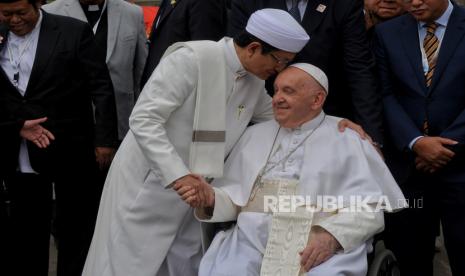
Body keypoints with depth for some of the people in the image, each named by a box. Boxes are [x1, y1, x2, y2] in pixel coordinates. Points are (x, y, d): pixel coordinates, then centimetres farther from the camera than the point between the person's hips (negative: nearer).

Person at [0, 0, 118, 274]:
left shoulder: (74, 32, -5)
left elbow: (101, 88, -4)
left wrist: (104, 139, -7)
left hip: (70, 152, -3)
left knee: (76, 229, 7)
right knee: (26, 231, 11)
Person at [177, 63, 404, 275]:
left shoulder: (347, 139, 11)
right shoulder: (255, 134, 23)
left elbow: (370, 205, 1)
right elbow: (235, 198, 20)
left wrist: (332, 235, -16)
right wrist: (211, 199, -2)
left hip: (324, 245, -2)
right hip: (253, 239, 2)